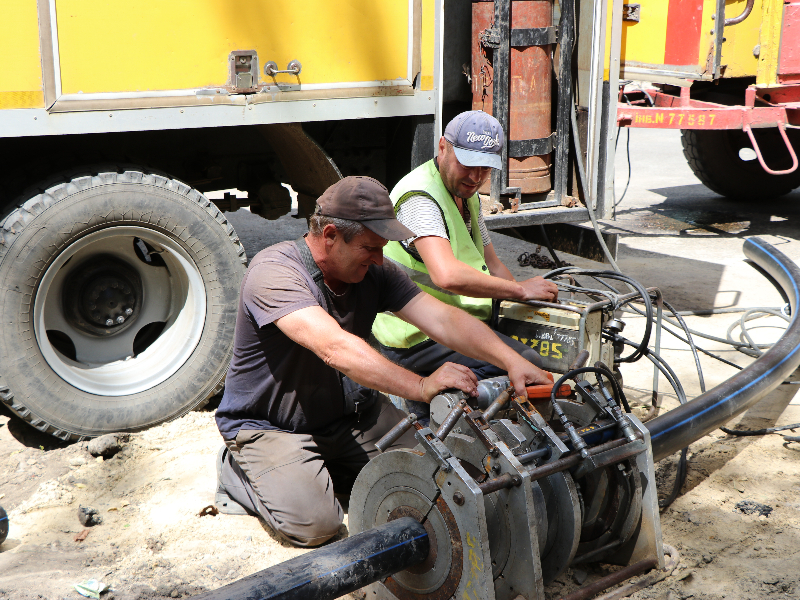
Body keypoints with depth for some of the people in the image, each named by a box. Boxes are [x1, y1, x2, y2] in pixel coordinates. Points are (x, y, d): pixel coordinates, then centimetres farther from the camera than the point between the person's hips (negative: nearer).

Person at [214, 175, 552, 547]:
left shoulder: (374, 273, -5)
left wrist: (511, 361, -28)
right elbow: (334, 348, -40)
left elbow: (442, 319, -13)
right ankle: (240, 471, 6)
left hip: (349, 412, 6)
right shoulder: (274, 273, -27)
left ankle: (328, 470, 14)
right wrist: (422, 386, -47)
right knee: (313, 523, -24)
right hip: (271, 427, -6)